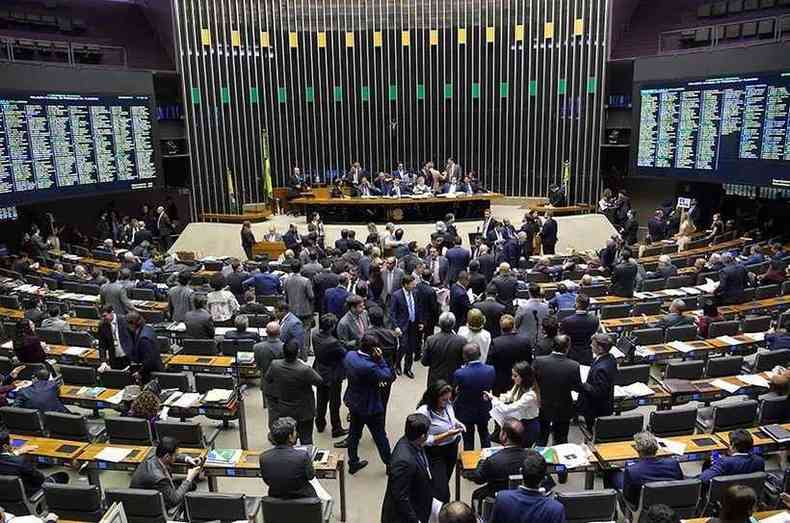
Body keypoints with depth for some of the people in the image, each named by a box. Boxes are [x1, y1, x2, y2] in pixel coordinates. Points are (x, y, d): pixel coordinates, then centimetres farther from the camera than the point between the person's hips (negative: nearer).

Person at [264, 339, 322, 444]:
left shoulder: (274, 365, -20)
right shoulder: (305, 370, -32)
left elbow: (268, 379, 1)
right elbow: (319, 381, -15)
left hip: (282, 412, 4)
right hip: (303, 413, -4)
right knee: (306, 440, 14)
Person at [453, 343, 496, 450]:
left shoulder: (460, 373, -32)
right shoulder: (491, 370, -22)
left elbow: (456, 391, -14)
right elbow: (491, 386, -5)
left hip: (466, 412, -3)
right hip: (484, 410, 3)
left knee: (468, 440, 18)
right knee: (484, 435, 27)